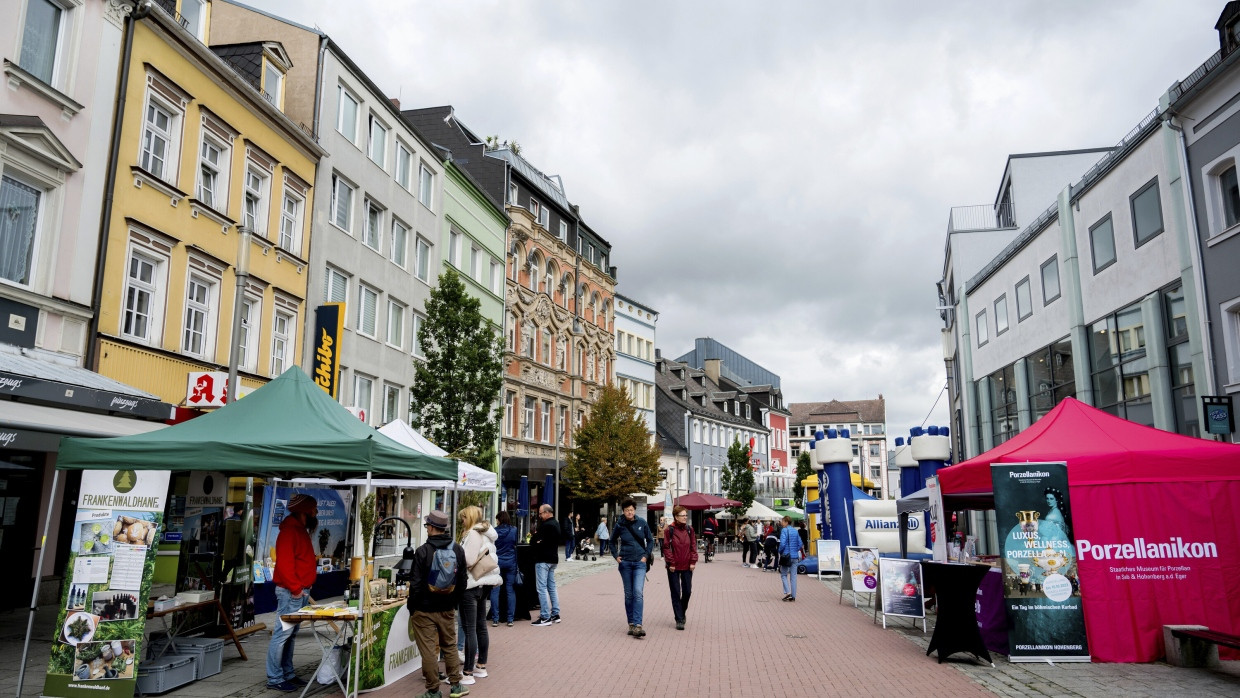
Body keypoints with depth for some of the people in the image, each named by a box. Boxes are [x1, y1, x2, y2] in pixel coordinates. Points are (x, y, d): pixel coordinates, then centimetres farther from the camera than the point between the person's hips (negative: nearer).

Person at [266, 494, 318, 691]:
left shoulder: (301, 530, 16)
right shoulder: (289, 531, -15)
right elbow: (284, 563, -22)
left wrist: (304, 587, 15)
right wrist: (295, 588, -19)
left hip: (301, 591, 10)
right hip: (291, 592, -10)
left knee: (291, 635, 14)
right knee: (282, 634, -5)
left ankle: (287, 674, 20)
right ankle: (274, 678, 0)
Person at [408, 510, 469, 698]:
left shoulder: (423, 551, -15)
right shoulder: (458, 550, 0)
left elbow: (416, 583, -12)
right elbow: (463, 580, 6)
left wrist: (411, 606, -1)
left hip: (424, 609, -5)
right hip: (448, 609, 5)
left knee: (428, 650, 2)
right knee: (450, 646, 17)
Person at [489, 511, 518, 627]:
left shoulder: (494, 531, -5)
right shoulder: (514, 530, -2)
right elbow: (516, 545, 6)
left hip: (497, 562, -1)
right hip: (511, 562, 1)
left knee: (495, 590, 5)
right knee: (510, 591, 6)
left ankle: (495, 619, 4)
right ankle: (510, 619, 6)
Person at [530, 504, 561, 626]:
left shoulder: (546, 525, -17)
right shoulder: (556, 524, 14)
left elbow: (535, 541, -20)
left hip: (543, 560, -10)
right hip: (553, 559, 10)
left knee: (542, 588, -6)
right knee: (551, 587, 15)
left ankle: (545, 617, -6)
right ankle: (555, 614, 19)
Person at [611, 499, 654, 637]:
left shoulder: (642, 524, -1)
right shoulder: (620, 525, 1)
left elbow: (650, 541, 10)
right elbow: (612, 541, 16)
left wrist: (646, 555, 0)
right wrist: (616, 556, 5)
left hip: (640, 563, -1)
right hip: (625, 563, 1)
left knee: (638, 592, -13)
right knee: (628, 594, 8)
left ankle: (637, 625, -16)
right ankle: (631, 624, 17)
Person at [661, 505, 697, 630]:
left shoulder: (689, 529, 4)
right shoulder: (669, 530, -7)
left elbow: (693, 546, 7)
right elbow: (666, 548, -6)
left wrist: (693, 561, -1)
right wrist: (670, 563, -10)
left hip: (687, 566, 3)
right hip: (674, 567, -3)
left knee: (687, 592, 7)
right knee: (676, 593, 1)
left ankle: (682, 612, 32)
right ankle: (679, 620, 7)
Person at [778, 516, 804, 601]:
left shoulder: (784, 530, -11)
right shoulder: (795, 531, 9)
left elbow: (782, 543, -19)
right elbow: (800, 544, 10)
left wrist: (780, 552, -4)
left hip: (786, 556, -5)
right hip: (795, 556, 5)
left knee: (783, 575, 7)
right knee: (793, 576, 8)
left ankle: (787, 592, -8)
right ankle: (793, 596, 9)